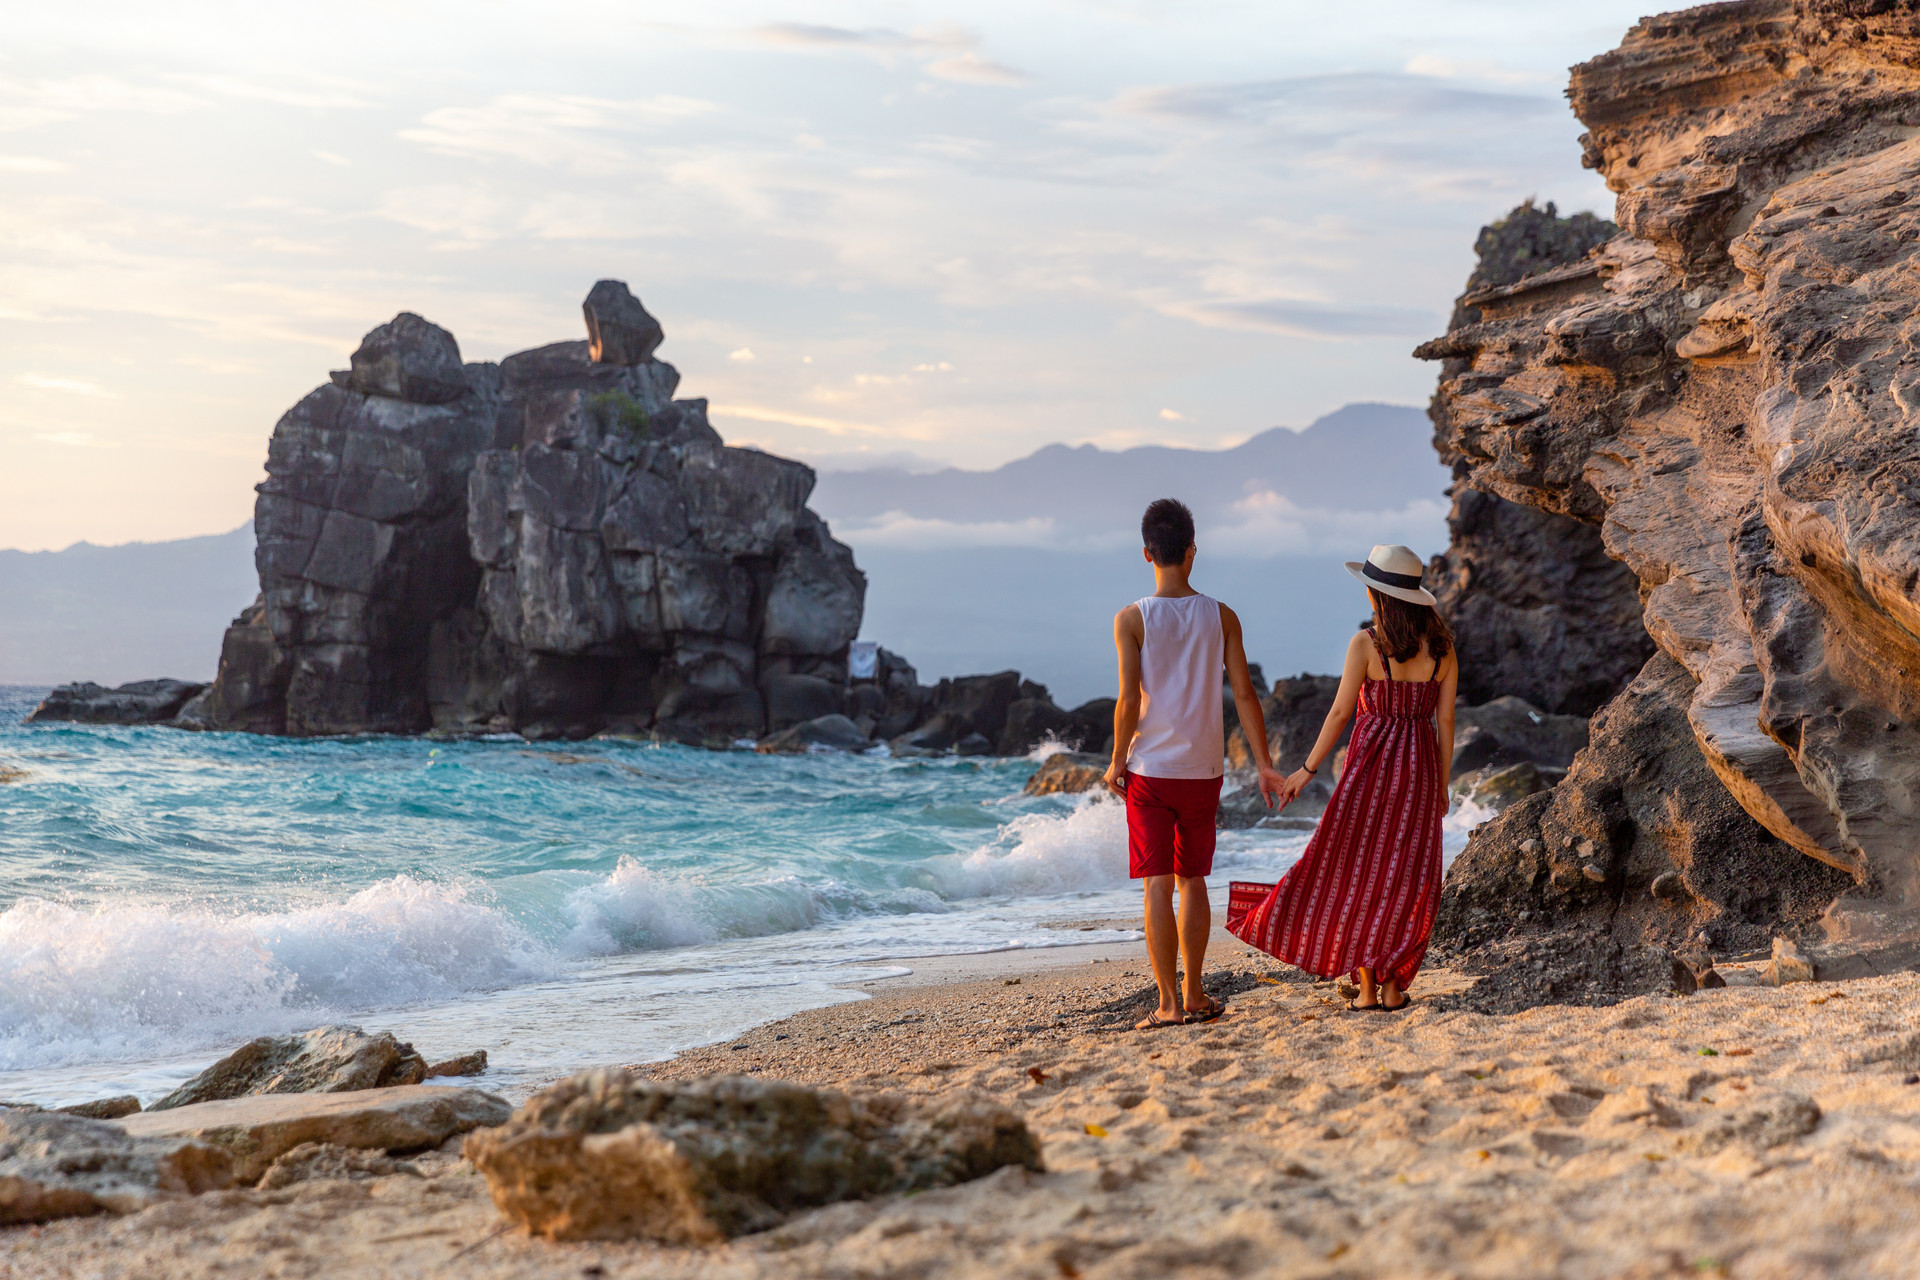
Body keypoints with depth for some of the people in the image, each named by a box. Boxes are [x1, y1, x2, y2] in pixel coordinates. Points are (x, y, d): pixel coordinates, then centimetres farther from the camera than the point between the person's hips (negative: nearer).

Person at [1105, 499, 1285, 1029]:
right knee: (1192, 882, 15)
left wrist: (1117, 763, -1)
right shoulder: (1221, 617, -1)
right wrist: (1264, 763, 4)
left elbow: (1129, 701, -13)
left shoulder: (1131, 619, -8)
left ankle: (1169, 1003, -1)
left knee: (1158, 886, 1)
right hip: (1203, 768, 3)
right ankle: (1194, 994, 20)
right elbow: (1244, 694, -2)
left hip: (1149, 769, -3)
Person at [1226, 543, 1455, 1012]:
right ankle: (1392, 987, 8)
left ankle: (1366, 989, 3)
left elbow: (1341, 712, -8)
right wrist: (1441, 784, 13)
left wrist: (1309, 768, 2)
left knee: (1358, 869, 5)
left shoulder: (1367, 643, -10)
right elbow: (1446, 720, 4)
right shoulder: (1442, 647, 2)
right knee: (1405, 873, 9)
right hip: (1420, 763, 4)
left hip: (1372, 760, -4)